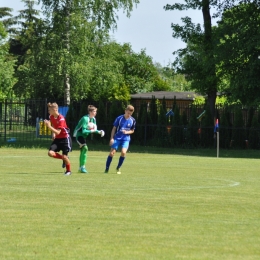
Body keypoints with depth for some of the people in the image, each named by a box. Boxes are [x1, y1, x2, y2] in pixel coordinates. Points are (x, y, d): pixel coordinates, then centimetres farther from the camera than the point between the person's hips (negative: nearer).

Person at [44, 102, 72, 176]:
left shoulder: (61, 119, -23)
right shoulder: (51, 117, -1)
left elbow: (58, 132, -27)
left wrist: (49, 126, -34)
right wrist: (53, 134, 7)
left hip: (65, 138, -7)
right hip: (57, 138, 7)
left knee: (64, 156, -6)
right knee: (50, 153, -12)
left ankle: (68, 171, 19)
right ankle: (64, 158, 13)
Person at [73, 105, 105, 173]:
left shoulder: (93, 119, 2)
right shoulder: (85, 119, -24)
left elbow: (94, 129, 8)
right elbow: (84, 131, -28)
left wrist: (99, 132, -9)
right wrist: (91, 131, -27)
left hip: (84, 136, 9)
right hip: (79, 135, -9)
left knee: (83, 151, 15)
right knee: (85, 148, -24)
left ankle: (80, 168, 26)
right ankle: (82, 167, -22)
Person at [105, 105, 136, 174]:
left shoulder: (132, 120, -1)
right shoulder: (119, 118, -7)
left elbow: (132, 131, 10)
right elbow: (114, 128, -1)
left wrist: (127, 132, -12)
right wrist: (111, 138, -7)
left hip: (126, 139, 1)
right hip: (117, 138, -1)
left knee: (123, 152, -20)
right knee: (112, 152, -8)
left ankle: (118, 168, 0)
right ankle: (107, 169, 6)